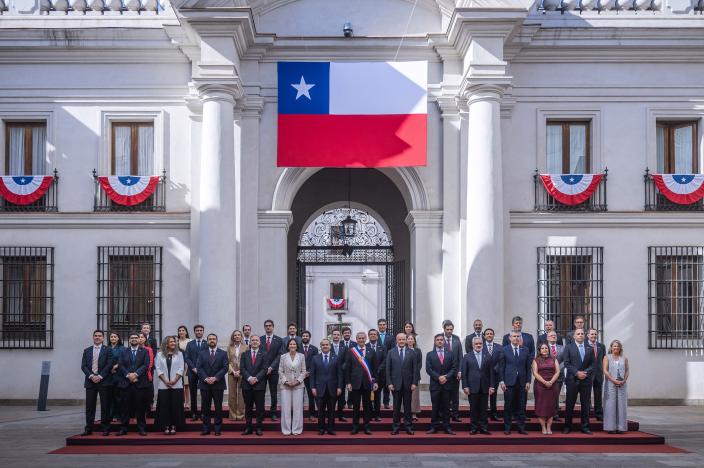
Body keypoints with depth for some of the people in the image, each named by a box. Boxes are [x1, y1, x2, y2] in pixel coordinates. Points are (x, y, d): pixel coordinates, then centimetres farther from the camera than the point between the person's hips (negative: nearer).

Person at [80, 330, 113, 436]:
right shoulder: (87, 351, 12)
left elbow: (109, 365, -4)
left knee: (105, 406, -1)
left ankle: (105, 428, 4)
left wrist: (100, 376, -12)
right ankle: (88, 429, 7)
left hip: (103, 381, -2)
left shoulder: (107, 350, 4)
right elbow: (83, 366, 6)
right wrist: (91, 376, -9)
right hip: (90, 381, 2)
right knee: (89, 406, 2)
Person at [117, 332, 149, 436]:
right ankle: (123, 428, 8)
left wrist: (136, 374, -15)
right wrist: (128, 375, -12)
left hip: (140, 383, -1)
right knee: (125, 407, 3)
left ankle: (141, 428, 6)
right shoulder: (124, 352, 13)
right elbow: (121, 366, 3)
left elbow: (146, 365, -3)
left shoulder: (144, 351, 9)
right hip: (126, 383, 1)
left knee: (140, 407, 1)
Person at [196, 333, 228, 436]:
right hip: (205, 384, 1)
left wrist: (215, 378, -13)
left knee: (218, 407, 1)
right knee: (206, 407, 3)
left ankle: (218, 429, 5)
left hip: (218, 384, -1)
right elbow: (199, 368, 1)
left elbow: (225, 368, -2)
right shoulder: (202, 353, 9)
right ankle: (206, 428, 8)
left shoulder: (223, 353, 6)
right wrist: (206, 378, -12)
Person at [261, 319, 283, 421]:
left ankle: (273, 413, 10)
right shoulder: (259, 339, 7)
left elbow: (279, 355, -2)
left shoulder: (279, 340, 4)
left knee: (273, 393, 4)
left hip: (273, 370, 0)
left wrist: (271, 367, -12)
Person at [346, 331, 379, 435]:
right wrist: (348, 382, -4)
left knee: (367, 406, 6)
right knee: (355, 406, 5)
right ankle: (355, 426, 13)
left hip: (367, 383, 1)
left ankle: (367, 426, 13)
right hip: (355, 382, -1)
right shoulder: (350, 351, 2)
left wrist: (375, 381, 0)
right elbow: (347, 368, 1)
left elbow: (374, 368, 6)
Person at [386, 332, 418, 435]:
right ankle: (395, 427, 9)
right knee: (396, 406, 4)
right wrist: (389, 383, -5)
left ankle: (408, 427, 10)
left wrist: (414, 383, -5)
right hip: (396, 383, 0)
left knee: (407, 406, 5)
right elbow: (388, 369, 2)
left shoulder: (412, 352, 3)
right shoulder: (391, 353, 3)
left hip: (408, 384, 0)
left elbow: (415, 369, 1)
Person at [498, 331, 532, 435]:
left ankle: (521, 428, 11)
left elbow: (528, 367, 9)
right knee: (508, 406, 1)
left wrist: (528, 381, 2)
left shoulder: (525, 350, 10)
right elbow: (501, 367, 3)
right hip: (509, 382, -2)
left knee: (521, 407, 4)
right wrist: (502, 381, -4)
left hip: (522, 383, 2)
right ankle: (507, 428, 8)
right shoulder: (504, 350, 4)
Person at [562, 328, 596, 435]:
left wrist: (586, 373, -9)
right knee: (570, 404, 2)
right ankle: (567, 426, 9)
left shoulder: (589, 348, 10)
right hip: (572, 380, -2)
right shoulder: (568, 348, 3)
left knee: (585, 404, 5)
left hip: (586, 380, 2)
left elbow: (593, 364, 6)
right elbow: (567, 363, -4)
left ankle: (585, 427, 11)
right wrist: (577, 373, -13)